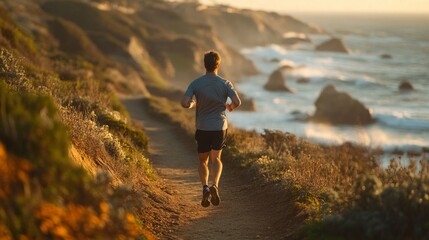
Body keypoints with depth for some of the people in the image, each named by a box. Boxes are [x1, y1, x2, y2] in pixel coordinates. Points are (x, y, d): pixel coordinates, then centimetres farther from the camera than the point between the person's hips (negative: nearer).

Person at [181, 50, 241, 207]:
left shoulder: (196, 84, -7)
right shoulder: (225, 84, -7)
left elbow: (185, 103, -17)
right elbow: (237, 102, -17)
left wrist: (193, 104, 6)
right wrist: (230, 107, 6)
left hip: (202, 128, 0)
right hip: (220, 126, 0)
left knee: (203, 161, 13)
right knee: (216, 159, 9)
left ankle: (205, 187, -10)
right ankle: (215, 185, -17)